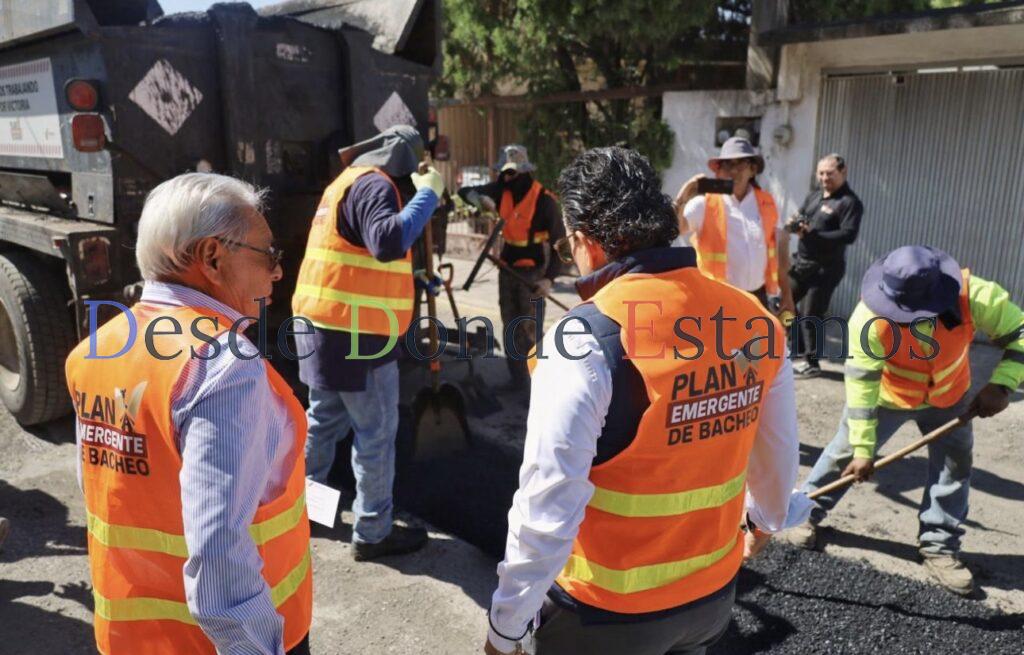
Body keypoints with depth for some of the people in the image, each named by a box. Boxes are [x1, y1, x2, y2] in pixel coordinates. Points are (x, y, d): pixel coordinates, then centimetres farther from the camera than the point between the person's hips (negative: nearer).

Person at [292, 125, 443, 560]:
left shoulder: (350, 181, 19)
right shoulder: (374, 185, -13)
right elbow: (388, 242, -31)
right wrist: (427, 194, -21)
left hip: (327, 327, 10)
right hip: (357, 334, -10)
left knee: (325, 422, 20)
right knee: (376, 433, 0)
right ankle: (373, 533, 10)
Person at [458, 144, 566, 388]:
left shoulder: (544, 200, -18)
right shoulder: (502, 191, -2)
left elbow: (559, 241, -16)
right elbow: (465, 192, 2)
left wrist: (550, 277, -24)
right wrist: (481, 199, -22)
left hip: (533, 269, -6)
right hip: (508, 266, 7)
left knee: (530, 329, -11)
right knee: (510, 326, 13)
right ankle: (517, 379, 25)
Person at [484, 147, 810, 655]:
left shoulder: (587, 337, -25)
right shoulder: (755, 322, -7)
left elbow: (548, 508, -24)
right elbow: (779, 454, 7)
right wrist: (768, 517, 27)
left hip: (606, 613, -5)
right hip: (714, 594, 5)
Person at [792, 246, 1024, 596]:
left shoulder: (973, 295, -32)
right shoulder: (870, 319, -37)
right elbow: (861, 385, -30)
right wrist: (862, 449, -27)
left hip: (949, 397, 3)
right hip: (885, 397, -3)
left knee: (955, 464, 7)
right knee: (845, 452, 3)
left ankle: (939, 546, 22)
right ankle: (808, 512, 24)